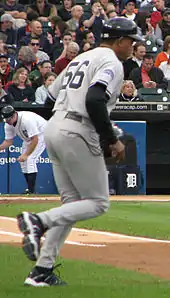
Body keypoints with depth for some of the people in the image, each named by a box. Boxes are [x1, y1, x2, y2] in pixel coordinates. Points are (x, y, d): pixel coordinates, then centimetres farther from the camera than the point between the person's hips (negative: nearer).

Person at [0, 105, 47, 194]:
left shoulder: (27, 119, -37)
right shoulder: (8, 125, -13)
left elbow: (35, 140, -35)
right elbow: (8, 141, -5)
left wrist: (26, 155, -36)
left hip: (41, 134, -9)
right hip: (28, 138, 9)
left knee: (30, 159, -20)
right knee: (23, 161, 3)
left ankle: (31, 190, -20)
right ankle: (30, 190, 11)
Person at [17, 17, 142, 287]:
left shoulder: (82, 58, 22)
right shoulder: (111, 63, -6)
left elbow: (53, 93, 23)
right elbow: (94, 101, -22)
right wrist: (112, 141, -14)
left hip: (53, 129, 9)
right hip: (77, 135, -9)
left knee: (72, 203, 12)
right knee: (98, 203, 0)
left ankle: (42, 271, 5)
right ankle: (39, 221, -18)